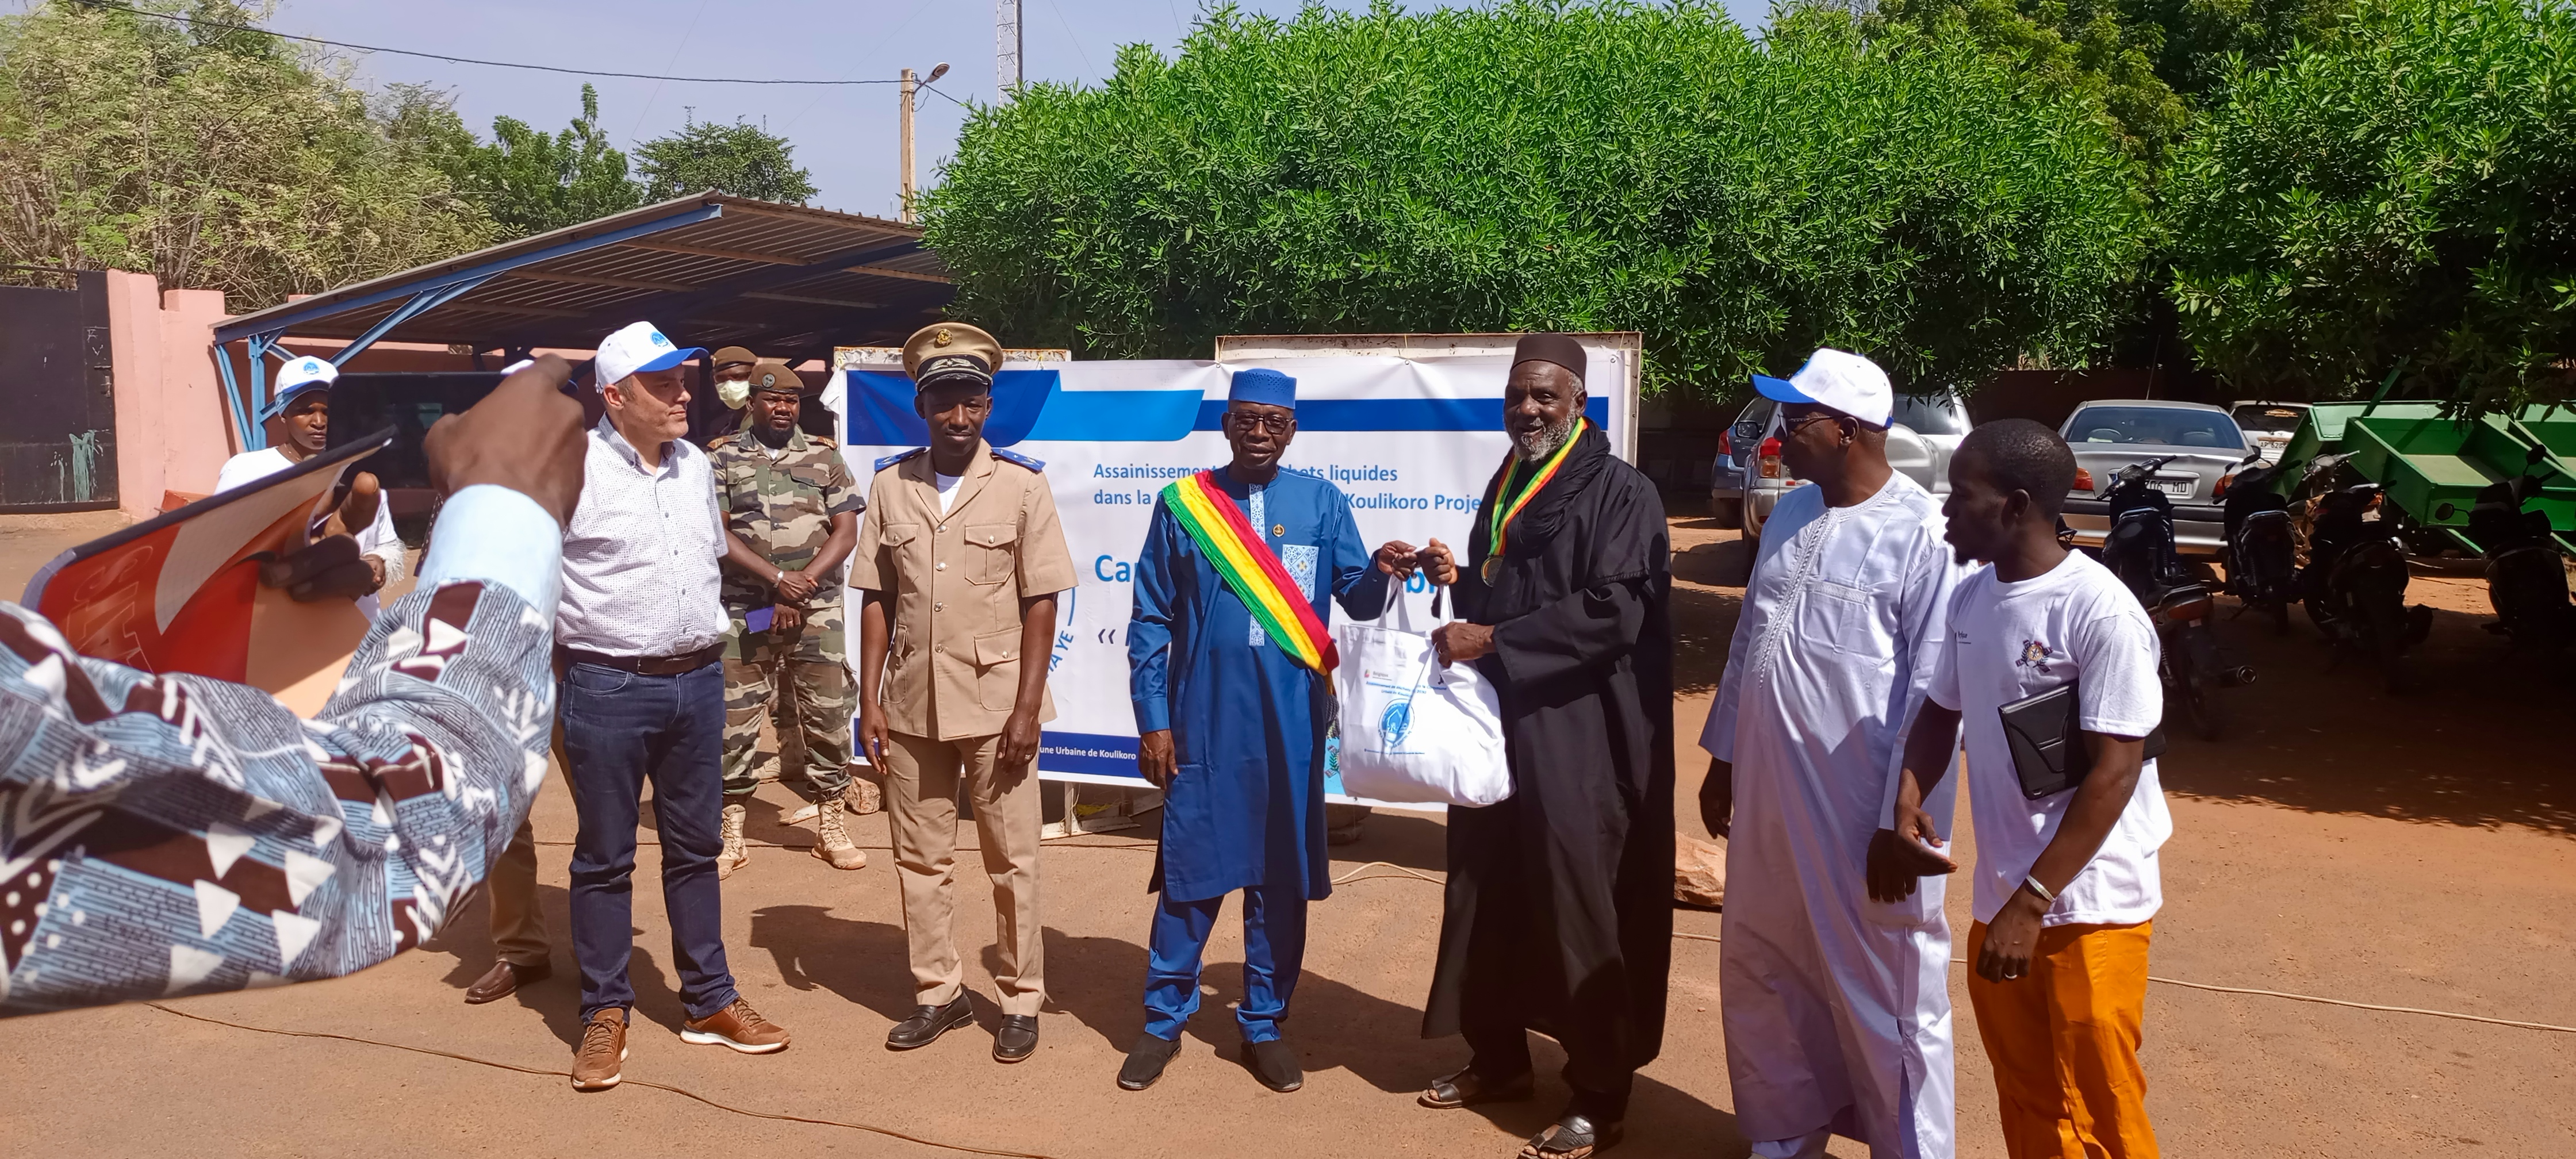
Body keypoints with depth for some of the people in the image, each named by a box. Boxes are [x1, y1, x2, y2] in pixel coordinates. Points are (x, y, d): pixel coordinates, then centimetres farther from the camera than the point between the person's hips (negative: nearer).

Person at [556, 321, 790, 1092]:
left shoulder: (696, 465, 9)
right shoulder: (572, 467, -10)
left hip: (697, 681, 6)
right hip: (607, 687, -6)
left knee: (696, 848, 13)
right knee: (605, 856, 5)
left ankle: (709, 1002, 24)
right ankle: (604, 1015, 17)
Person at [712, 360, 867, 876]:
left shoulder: (824, 455, 7)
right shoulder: (723, 457, 5)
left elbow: (846, 530, 1)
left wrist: (800, 591, -10)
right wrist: (778, 578, -15)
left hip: (816, 611, 1)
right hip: (744, 611, -1)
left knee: (827, 715, 2)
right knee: (734, 718, 2)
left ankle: (830, 826, 14)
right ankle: (731, 834, 12)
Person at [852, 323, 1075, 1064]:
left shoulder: (1022, 485, -3)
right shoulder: (890, 484, 5)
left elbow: (1040, 604, -5)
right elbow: (877, 599, 7)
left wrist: (1027, 709, -10)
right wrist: (869, 699, 1)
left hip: (995, 702, -3)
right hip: (912, 703, 3)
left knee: (1012, 861, 5)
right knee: (920, 858, 11)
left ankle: (1021, 1000, 19)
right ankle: (940, 992, 26)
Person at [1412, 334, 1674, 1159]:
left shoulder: (1620, 493, -10)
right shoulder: (1505, 488, 14)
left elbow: (1614, 613, -20)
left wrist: (1491, 642, -20)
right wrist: (1456, 579, 1)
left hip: (1581, 739, -7)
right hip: (1500, 726, 8)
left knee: (1580, 911, -1)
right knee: (1489, 897, 13)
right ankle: (1499, 1060, 30)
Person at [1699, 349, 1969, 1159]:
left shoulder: (1922, 534, -15)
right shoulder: (1790, 515, 8)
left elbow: (1935, 693, -16)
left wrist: (1901, 822, -16)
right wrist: (1722, 760, 17)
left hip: (1863, 810, -8)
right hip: (1768, 796, 8)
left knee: (1883, 994, 7)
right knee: (1762, 975, 19)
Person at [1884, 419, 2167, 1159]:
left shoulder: (2100, 613, -18)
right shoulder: (1972, 596, 4)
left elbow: (2114, 771, -19)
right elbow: (1941, 711, 14)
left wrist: (2032, 902, -20)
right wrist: (1905, 807, -4)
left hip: (2090, 908, -7)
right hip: (1999, 900, 7)